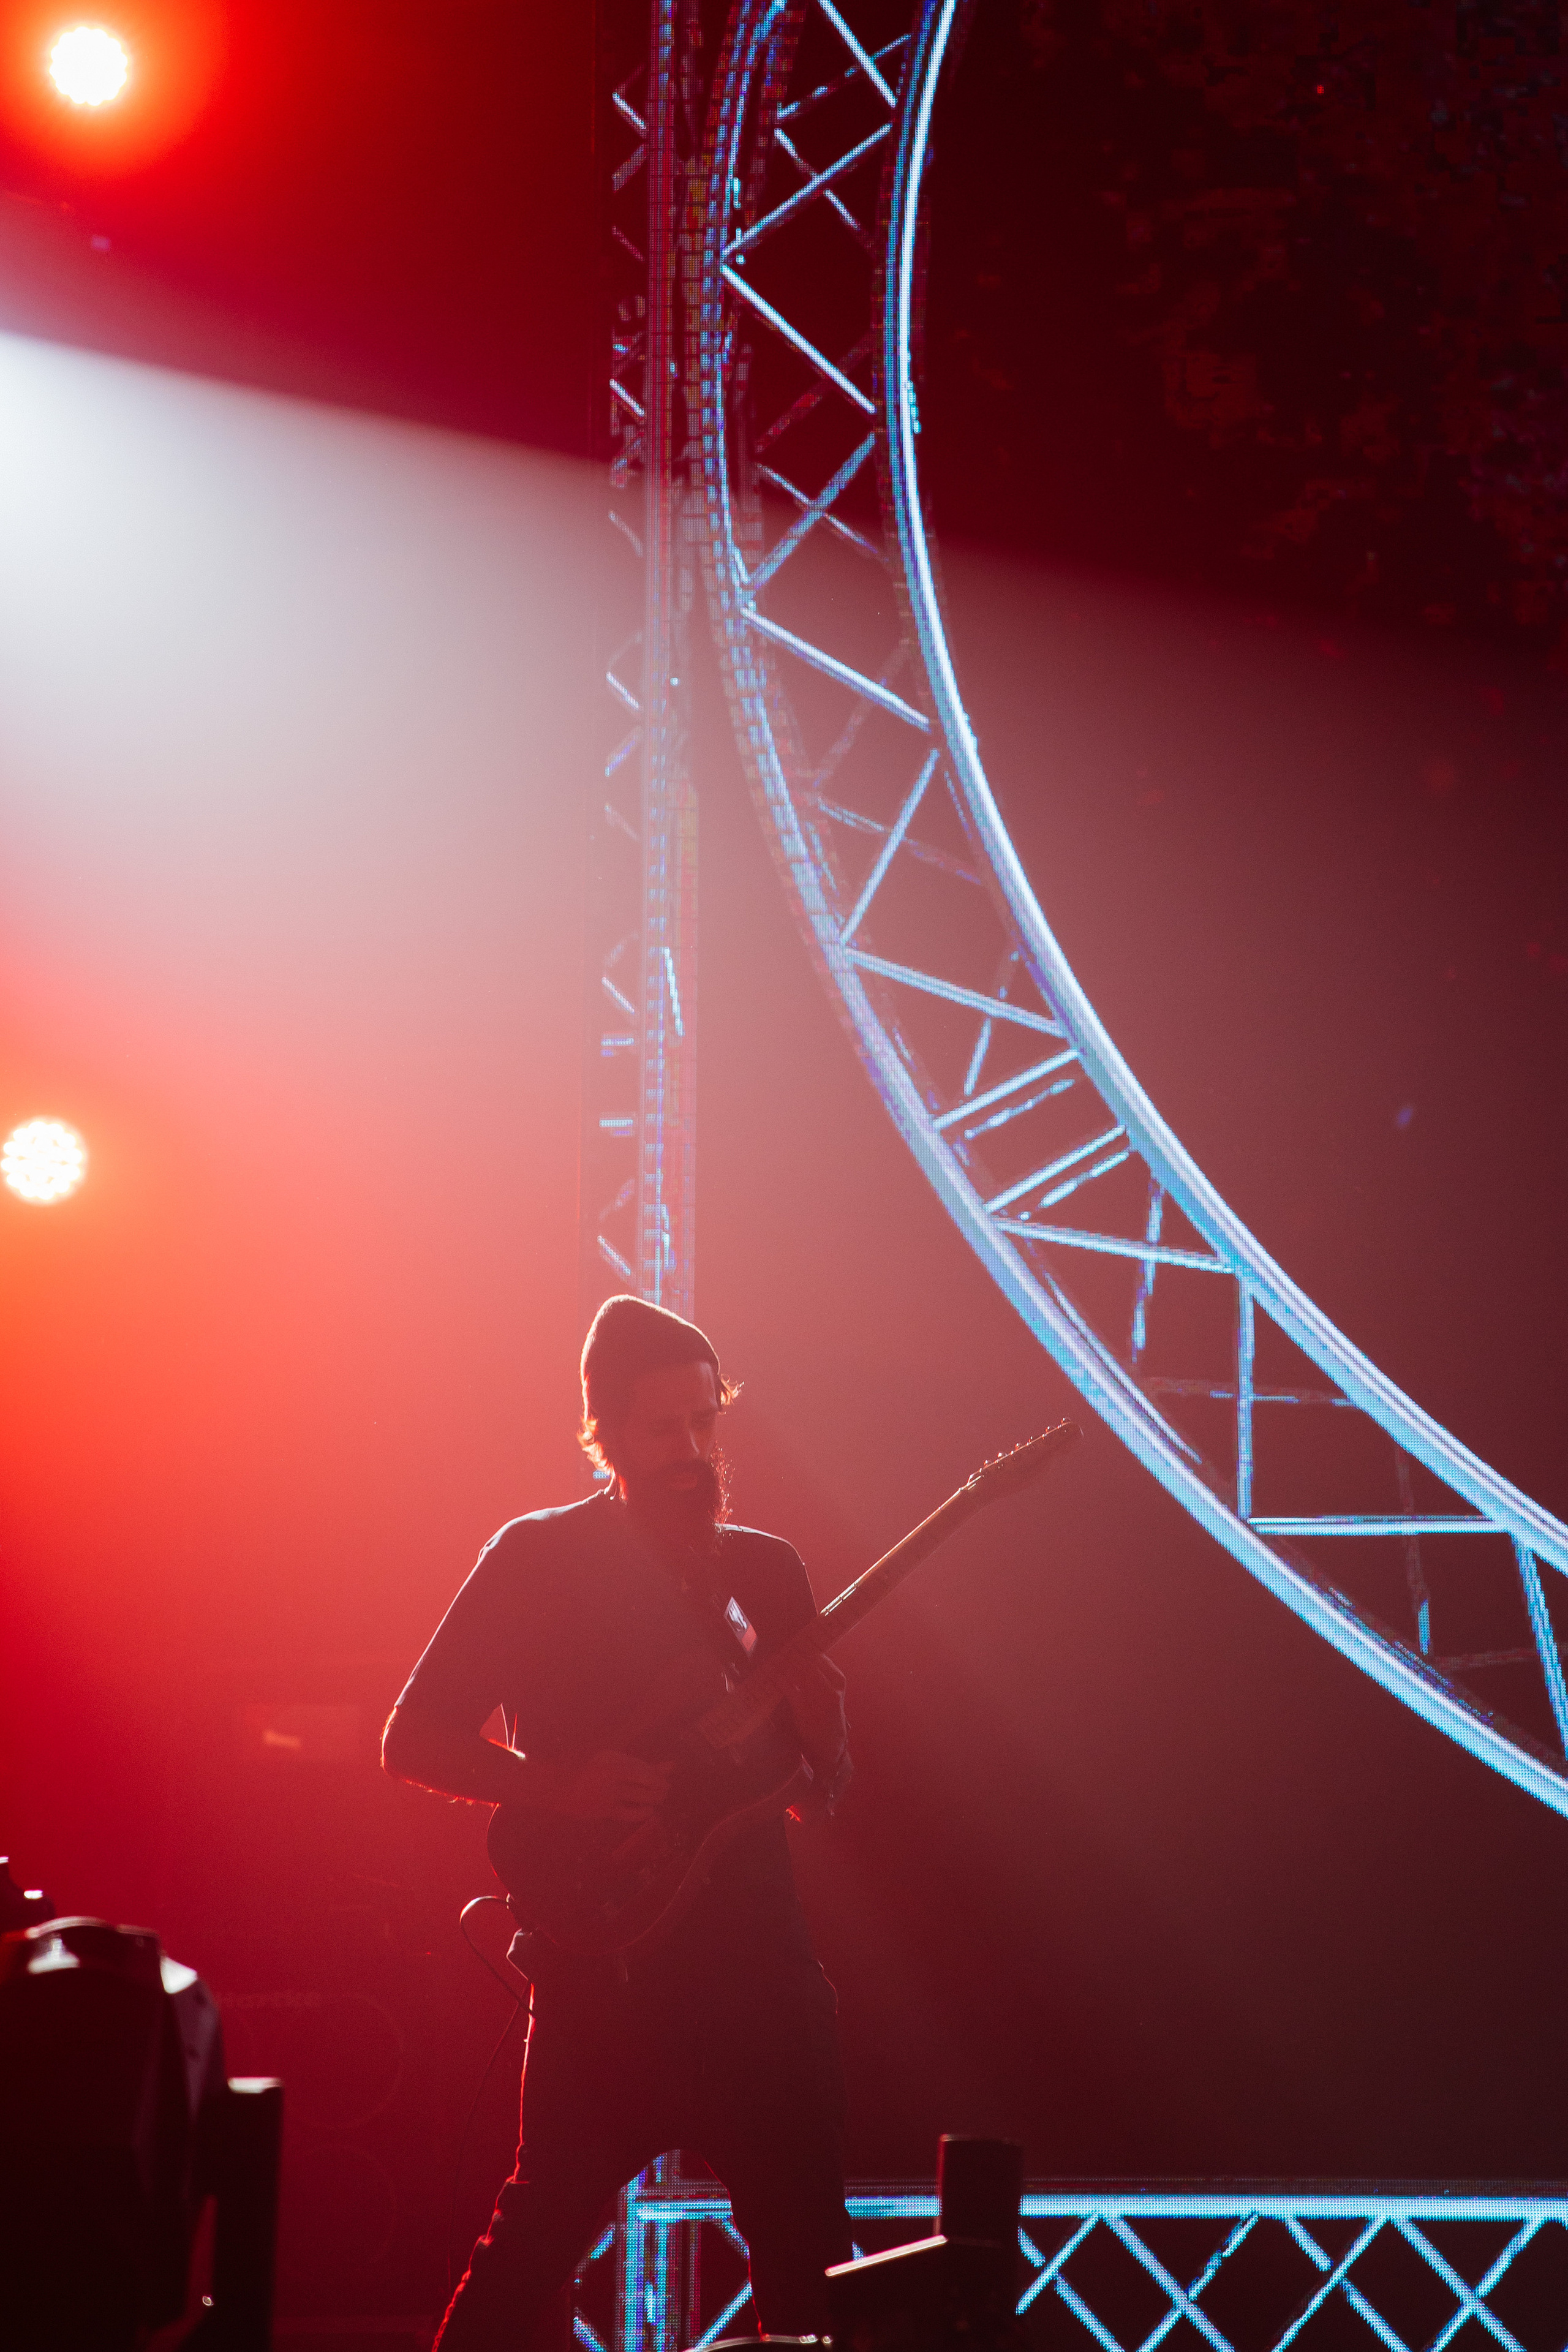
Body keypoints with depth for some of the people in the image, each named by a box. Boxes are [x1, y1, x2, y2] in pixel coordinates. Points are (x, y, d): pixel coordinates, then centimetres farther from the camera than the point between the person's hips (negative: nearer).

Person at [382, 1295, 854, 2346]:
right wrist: (558, 1785, -18)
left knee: (812, 2260, 7)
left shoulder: (767, 1569, 11)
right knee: (539, 2239, -3)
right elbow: (411, 1741, -3)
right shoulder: (539, 1559, -2)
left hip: (760, 1960, 4)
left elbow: (826, 1786, 13)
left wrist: (818, 1725, -9)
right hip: (605, 1971, -4)